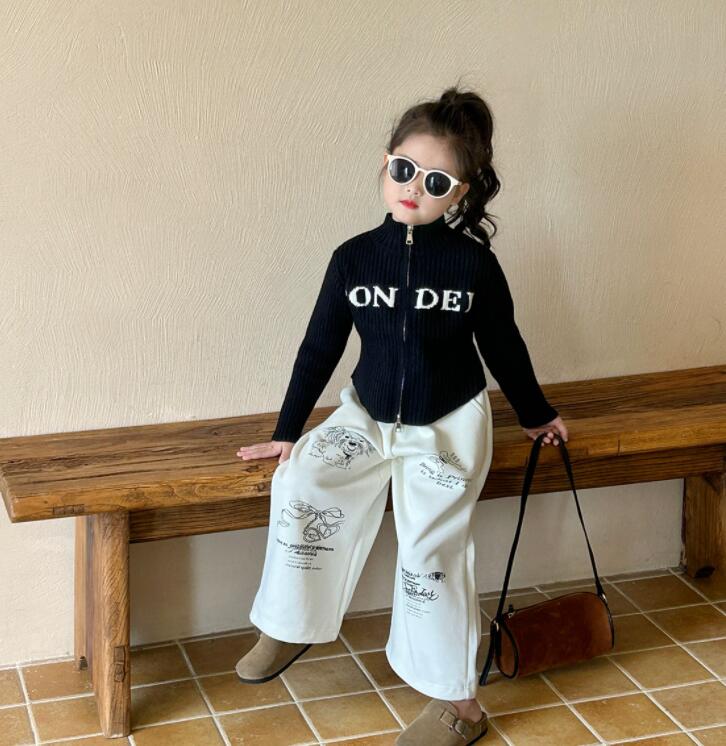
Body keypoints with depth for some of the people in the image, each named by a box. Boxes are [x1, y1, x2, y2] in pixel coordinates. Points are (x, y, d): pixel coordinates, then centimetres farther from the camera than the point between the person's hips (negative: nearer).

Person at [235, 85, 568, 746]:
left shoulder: (474, 262, -9)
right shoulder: (354, 257, -5)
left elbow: (502, 344, 5)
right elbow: (320, 346, 3)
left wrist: (536, 413, 17)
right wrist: (288, 431, 6)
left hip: (448, 424, -3)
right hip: (368, 415, 3)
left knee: (430, 546, -16)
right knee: (299, 487, -21)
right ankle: (288, 629, 1)